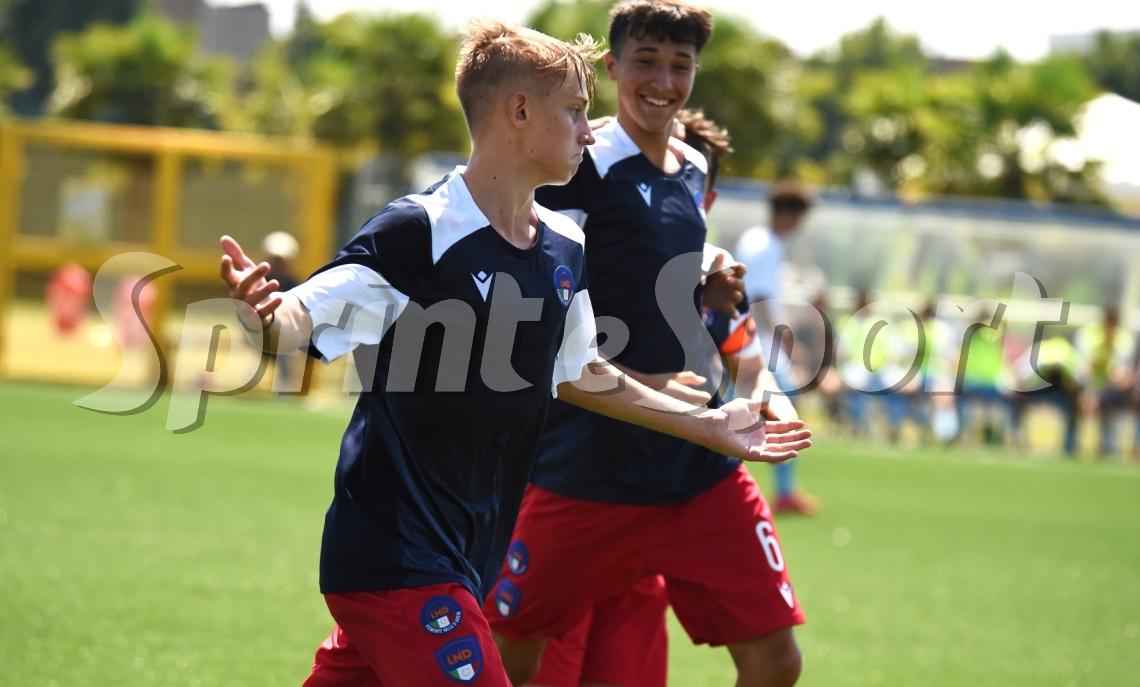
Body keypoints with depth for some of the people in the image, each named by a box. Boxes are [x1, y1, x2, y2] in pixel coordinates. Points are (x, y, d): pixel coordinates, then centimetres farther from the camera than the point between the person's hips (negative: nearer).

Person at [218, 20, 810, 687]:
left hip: (465, 554, 8)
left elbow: (577, 375, 24)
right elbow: (300, 319, -19)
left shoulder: (565, 251, 9)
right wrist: (264, 311, -43)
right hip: (395, 555, -8)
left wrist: (709, 425, 29)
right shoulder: (417, 233, -15)